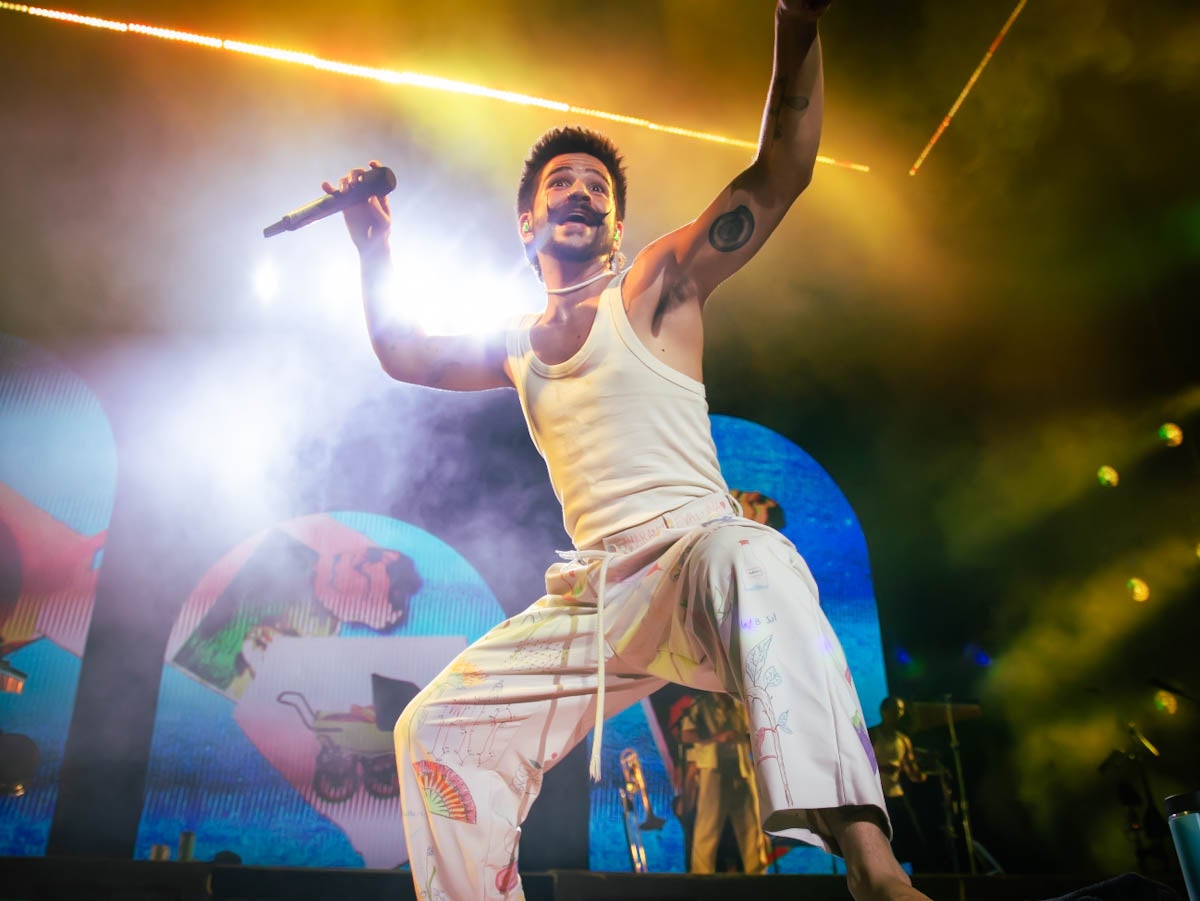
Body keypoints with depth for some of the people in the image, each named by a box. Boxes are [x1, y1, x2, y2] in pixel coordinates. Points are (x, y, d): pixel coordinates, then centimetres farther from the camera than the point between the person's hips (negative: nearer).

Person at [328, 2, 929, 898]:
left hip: (690, 551, -6)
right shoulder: (518, 346, 21)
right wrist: (376, 250, 16)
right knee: (435, 729, 3)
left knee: (748, 561, -42)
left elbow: (780, 174, -6)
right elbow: (402, 355, 29)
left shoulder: (653, 288, 4)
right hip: (594, 599, 6)